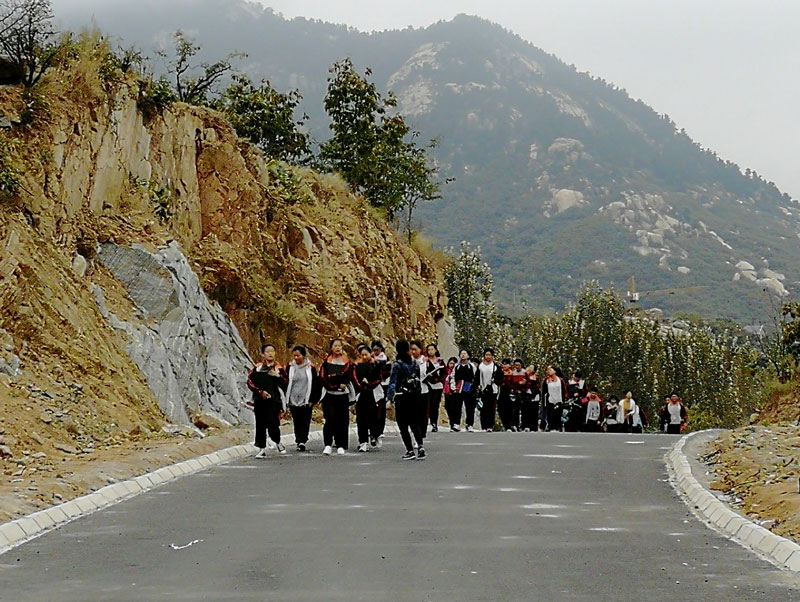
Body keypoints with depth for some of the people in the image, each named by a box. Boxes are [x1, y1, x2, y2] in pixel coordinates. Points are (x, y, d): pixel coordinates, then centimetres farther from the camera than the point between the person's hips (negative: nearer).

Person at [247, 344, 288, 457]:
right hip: (259, 401, 1)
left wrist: (278, 376, -13)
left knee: (273, 424, -11)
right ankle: (262, 449, 11)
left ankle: (278, 442, 15)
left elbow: (285, 384, 3)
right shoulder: (257, 368, 6)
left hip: (273, 401, -1)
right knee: (260, 425, 3)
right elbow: (249, 382, 2)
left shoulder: (279, 368, 6)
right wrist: (260, 392, -7)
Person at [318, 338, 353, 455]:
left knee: (342, 420, 1)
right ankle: (328, 445, -10)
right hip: (329, 394, -1)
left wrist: (332, 376, -10)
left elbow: (346, 375, -6)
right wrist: (337, 386, -11)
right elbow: (322, 377, -3)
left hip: (343, 395, 1)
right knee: (330, 418, -11)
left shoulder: (347, 361, 9)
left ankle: (341, 446, 8)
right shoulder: (326, 362, 8)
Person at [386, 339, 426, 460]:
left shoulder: (397, 365, -11)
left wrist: (389, 398, -14)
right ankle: (420, 446, 0)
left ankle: (410, 451, 1)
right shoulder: (414, 363, 5)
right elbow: (418, 378, 8)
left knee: (403, 425, 4)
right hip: (415, 396, 5)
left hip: (402, 397, -5)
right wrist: (417, 392, 14)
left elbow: (392, 383, -15)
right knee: (414, 423, 15)